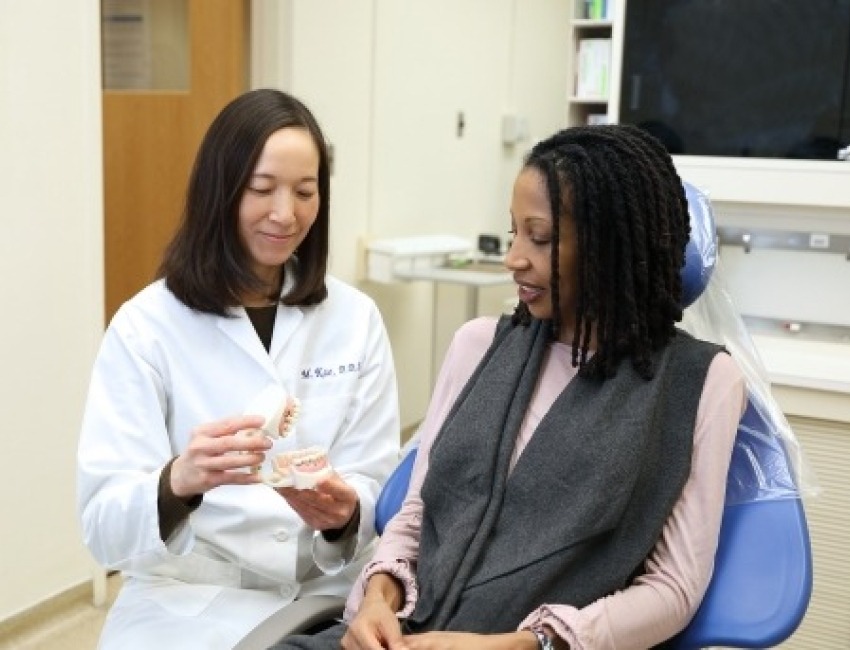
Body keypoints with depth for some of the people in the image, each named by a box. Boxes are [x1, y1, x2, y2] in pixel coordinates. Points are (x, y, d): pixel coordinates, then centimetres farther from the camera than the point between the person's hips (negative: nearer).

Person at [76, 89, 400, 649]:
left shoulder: (356, 317, 1)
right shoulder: (144, 325, -5)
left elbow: (376, 487, 2)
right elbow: (105, 526, -10)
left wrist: (342, 512, -20)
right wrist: (179, 482, -30)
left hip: (327, 602, 1)